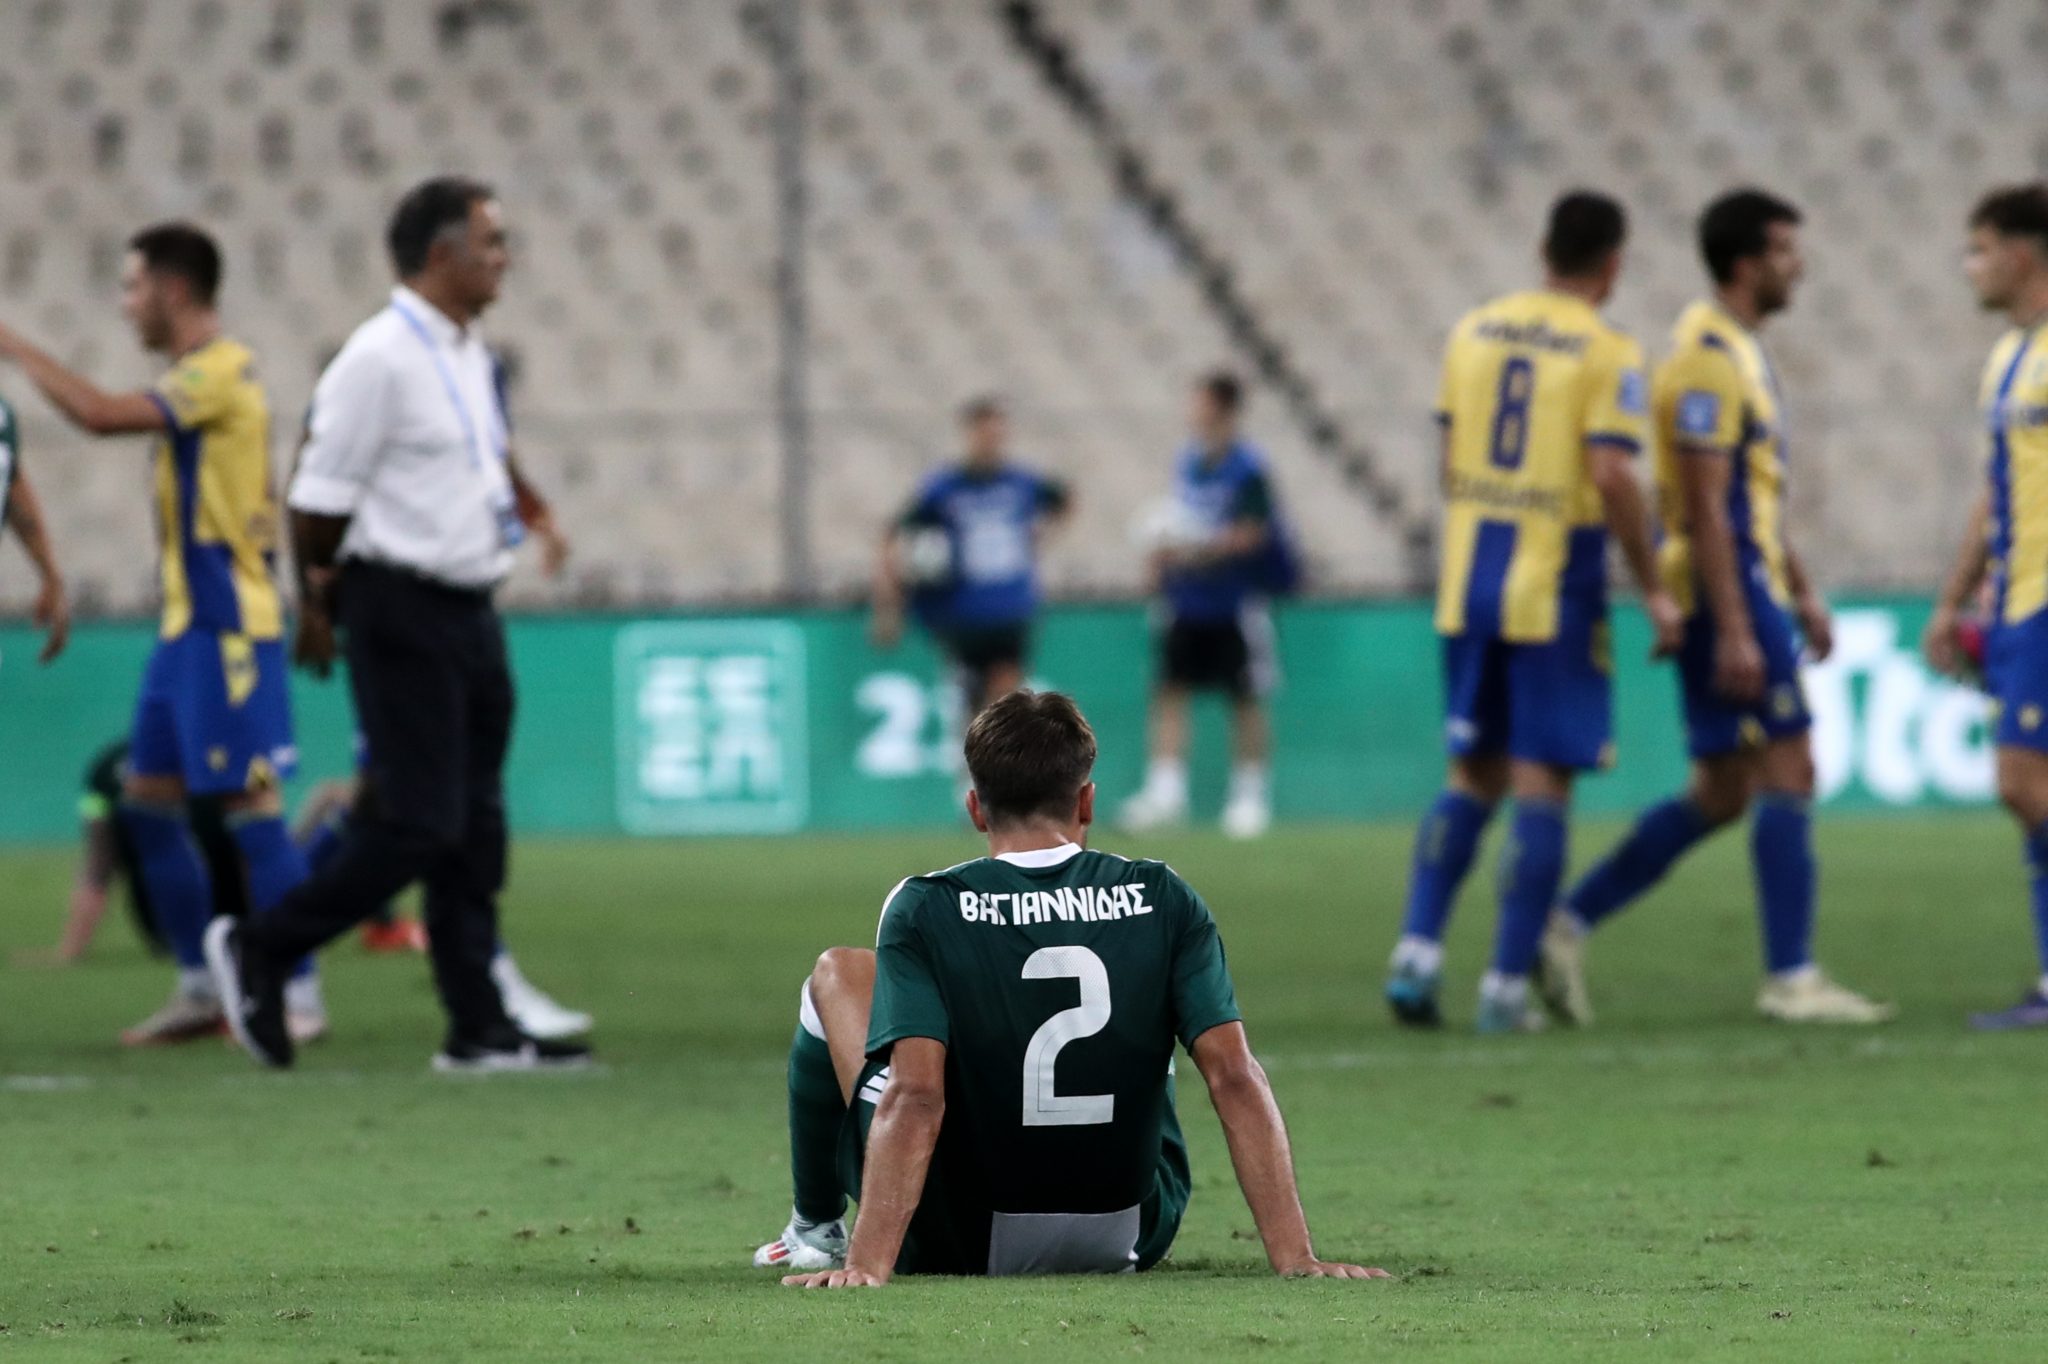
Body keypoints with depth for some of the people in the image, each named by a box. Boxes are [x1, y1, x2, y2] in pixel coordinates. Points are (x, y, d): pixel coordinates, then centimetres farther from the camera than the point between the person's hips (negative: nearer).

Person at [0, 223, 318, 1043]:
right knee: (147, 803, 11)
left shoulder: (219, 373, -15)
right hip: (188, 626, 10)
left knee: (249, 803, -8)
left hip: (226, 628, -10)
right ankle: (201, 985, 16)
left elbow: (101, 415, -26)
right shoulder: (201, 377, 15)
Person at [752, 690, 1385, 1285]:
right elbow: (1236, 1079, -13)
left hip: (961, 1245, -2)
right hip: (1131, 1241, 2)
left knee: (839, 974, 19)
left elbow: (915, 1096, -23)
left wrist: (866, 1267, -28)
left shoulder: (924, 910, -11)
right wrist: (1293, 1256, -14)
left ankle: (817, 1233, 35)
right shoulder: (1162, 901, -5)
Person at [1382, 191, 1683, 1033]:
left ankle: (1417, 951, 3)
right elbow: (1612, 475, -16)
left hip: (1470, 581, 5)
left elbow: (1449, 460, 12)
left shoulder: (1474, 331, 8)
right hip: (1556, 586, -5)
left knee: (1473, 776, 16)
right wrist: (1653, 591, -10)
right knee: (1542, 784, 0)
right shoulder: (1607, 353, -8)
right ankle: (1507, 986, -2)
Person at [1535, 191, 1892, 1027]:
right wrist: (1734, 631, -23)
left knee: (1720, 795, 11)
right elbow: (1704, 509, -20)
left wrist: (1802, 593, 24)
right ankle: (1790, 980, -5)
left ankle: (1568, 926, 12)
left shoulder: (1739, 352, 17)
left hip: (1750, 590, 10)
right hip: (1727, 592, -10)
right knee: (1788, 775, -8)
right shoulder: (1708, 358, -15)